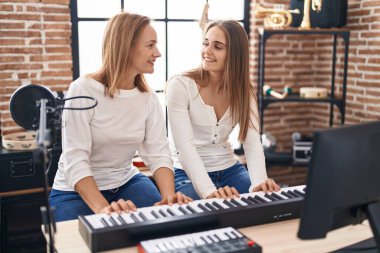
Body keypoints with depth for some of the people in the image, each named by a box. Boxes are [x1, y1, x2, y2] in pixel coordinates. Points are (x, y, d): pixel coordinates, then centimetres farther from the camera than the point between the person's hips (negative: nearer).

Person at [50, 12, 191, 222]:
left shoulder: (148, 97, -2)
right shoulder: (83, 89, -18)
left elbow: (158, 153, -10)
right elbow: (75, 160, -24)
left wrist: (168, 196, -28)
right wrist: (103, 208, -37)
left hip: (126, 182, 5)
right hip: (76, 191, -4)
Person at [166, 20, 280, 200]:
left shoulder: (243, 91, 2)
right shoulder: (180, 85, -13)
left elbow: (252, 142, -10)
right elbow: (184, 146, -22)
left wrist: (259, 182, -29)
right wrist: (209, 190, -36)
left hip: (230, 170, 5)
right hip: (189, 174, -4)